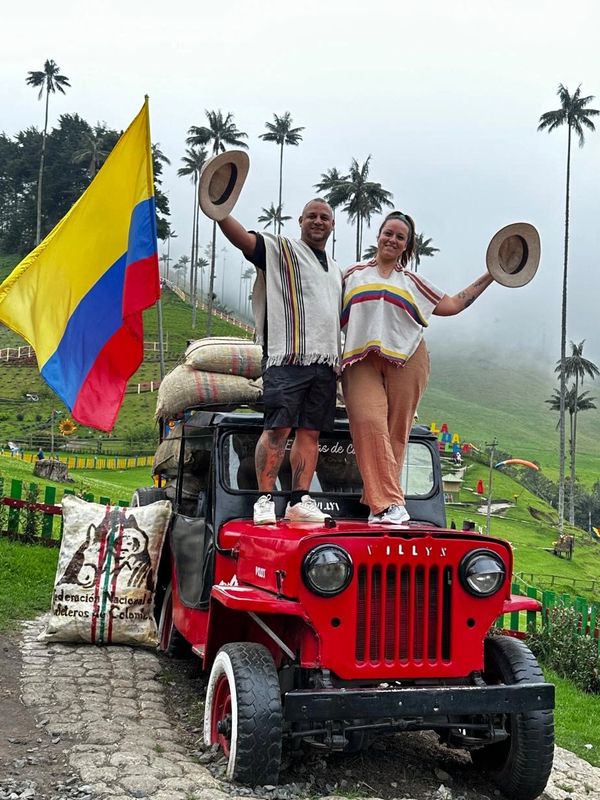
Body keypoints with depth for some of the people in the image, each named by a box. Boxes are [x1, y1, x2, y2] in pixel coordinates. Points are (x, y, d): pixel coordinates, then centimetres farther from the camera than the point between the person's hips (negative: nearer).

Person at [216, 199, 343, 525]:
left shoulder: (336, 270, 27)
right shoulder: (280, 249, 7)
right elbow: (241, 237, -10)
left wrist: (339, 362, 22)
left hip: (325, 362, 6)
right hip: (287, 357, -6)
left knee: (311, 432, 2)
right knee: (278, 428, -12)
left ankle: (300, 501, 3)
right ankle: (265, 499, -9)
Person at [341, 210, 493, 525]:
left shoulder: (412, 282, 23)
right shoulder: (354, 275, 21)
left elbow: (453, 304, 22)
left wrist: (489, 277, 21)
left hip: (405, 361, 1)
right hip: (361, 362, -1)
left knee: (395, 432, -6)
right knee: (369, 423, -20)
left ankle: (376, 504, -2)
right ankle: (389, 503, -23)